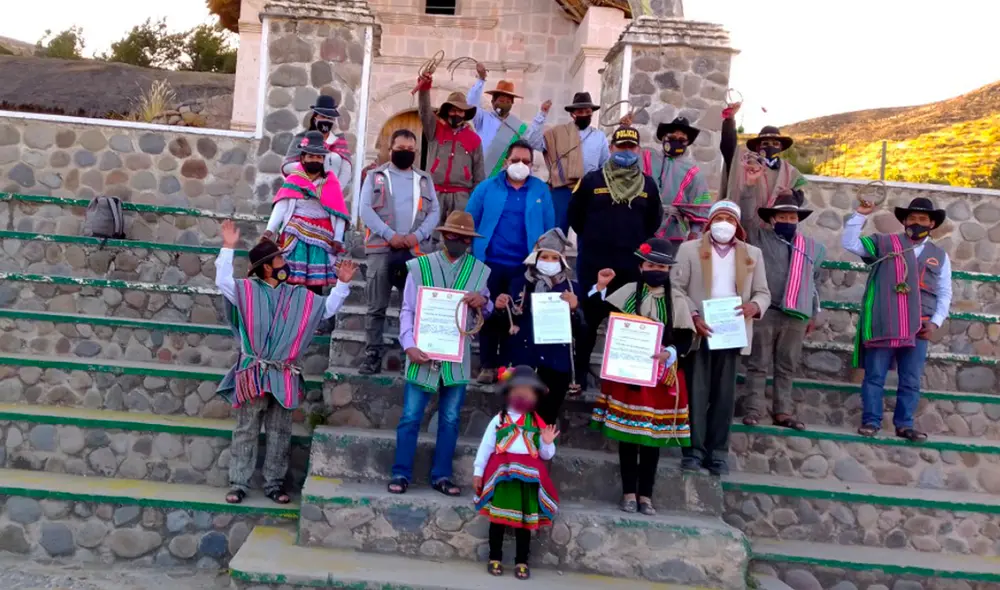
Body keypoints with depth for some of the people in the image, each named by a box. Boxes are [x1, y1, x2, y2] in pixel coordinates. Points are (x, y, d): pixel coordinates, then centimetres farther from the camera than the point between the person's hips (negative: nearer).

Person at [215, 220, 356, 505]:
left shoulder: (299, 297, 10)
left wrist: (343, 284, 4)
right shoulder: (247, 290, 0)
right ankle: (238, 483, 12)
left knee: (280, 433, 8)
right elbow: (223, 281, -14)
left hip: (284, 376, 3)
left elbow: (328, 308, 14)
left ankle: (274, 483, 18)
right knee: (247, 430, 4)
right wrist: (228, 248, -17)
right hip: (254, 373, -3)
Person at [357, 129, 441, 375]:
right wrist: (389, 235, -12)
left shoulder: (425, 179, 18)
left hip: (416, 250, 2)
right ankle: (373, 355, 3)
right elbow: (366, 209, 0)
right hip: (381, 249, -1)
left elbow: (434, 212, 9)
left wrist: (417, 235, -9)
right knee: (377, 307, -1)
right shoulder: (375, 176, 12)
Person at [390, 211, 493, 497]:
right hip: (423, 354, -2)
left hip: (458, 357, 2)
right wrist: (409, 345, -15)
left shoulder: (479, 270, 9)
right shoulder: (419, 266, 2)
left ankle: (441, 476, 19)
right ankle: (401, 474, 12)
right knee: (410, 417, 1)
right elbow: (407, 310, -1)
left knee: (450, 419, 8)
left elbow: (488, 314, 14)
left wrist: (484, 303, -10)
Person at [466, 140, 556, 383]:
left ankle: (507, 365, 20)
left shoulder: (541, 190, 5)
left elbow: (549, 228, 5)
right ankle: (488, 365, 18)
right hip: (490, 262, 0)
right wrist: (469, 252, -1)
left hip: (524, 266, 0)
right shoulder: (487, 187, 3)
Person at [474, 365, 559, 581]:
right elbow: (485, 446, 3)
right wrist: (478, 471, 0)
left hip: (528, 477, 2)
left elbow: (546, 455, 9)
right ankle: (495, 558, 17)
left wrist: (547, 443, -12)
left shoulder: (538, 423, 7)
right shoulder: (499, 420, 2)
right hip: (502, 474, -2)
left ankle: (521, 562, 16)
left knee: (525, 520, 5)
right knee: (498, 517, 4)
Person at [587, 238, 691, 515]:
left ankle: (645, 494, 16)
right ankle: (629, 492, 15)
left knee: (653, 434, 5)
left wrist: (669, 353, -19)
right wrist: (599, 288, -10)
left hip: (660, 375, 0)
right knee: (627, 433, 5)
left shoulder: (677, 301, 3)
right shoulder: (628, 292, 4)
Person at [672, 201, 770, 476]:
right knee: (696, 392, 0)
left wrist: (754, 306, -13)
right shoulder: (690, 249, 5)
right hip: (699, 331, -2)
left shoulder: (752, 254, 12)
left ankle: (718, 452, 11)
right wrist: (692, 317, -15)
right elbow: (676, 287, -2)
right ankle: (694, 450, 5)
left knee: (724, 394, 5)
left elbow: (763, 293, 10)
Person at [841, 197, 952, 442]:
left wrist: (935, 322, 2)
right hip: (883, 324, -2)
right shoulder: (884, 243, 8)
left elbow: (944, 293, 15)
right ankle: (871, 421, 9)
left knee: (911, 380, 6)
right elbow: (849, 243, -2)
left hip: (918, 327, 3)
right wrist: (861, 215, -8)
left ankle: (904, 424, 16)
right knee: (875, 376, 1)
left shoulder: (940, 256, 15)